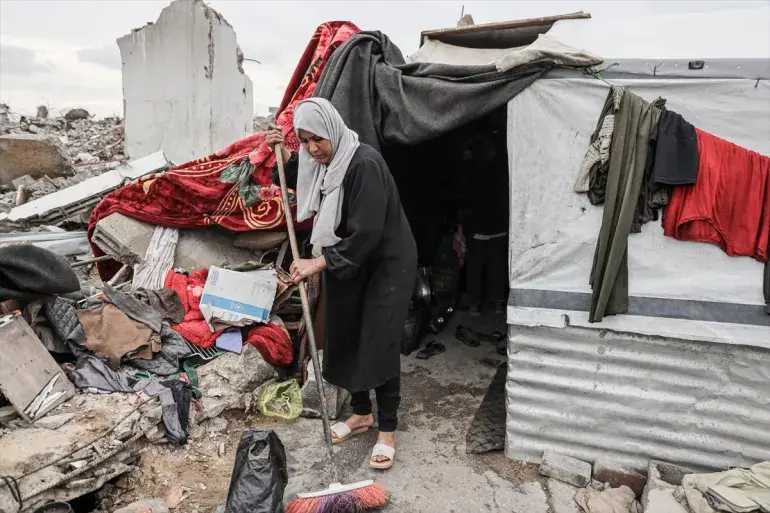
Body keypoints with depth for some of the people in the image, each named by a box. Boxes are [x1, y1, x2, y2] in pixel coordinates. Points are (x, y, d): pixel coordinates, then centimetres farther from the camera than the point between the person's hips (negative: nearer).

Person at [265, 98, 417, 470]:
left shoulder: (365, 163, -25)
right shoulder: (320, 163, 0)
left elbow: (367, 233, -29)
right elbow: (297, 181, 23)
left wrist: (319, 263, -26)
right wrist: (284, 154, 4)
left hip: (386, 264, -8)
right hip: (346, 264, 8)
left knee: (379, 345, -6)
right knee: (345, 339, 11)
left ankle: (388, 430, 11)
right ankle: (361, 413, 30)